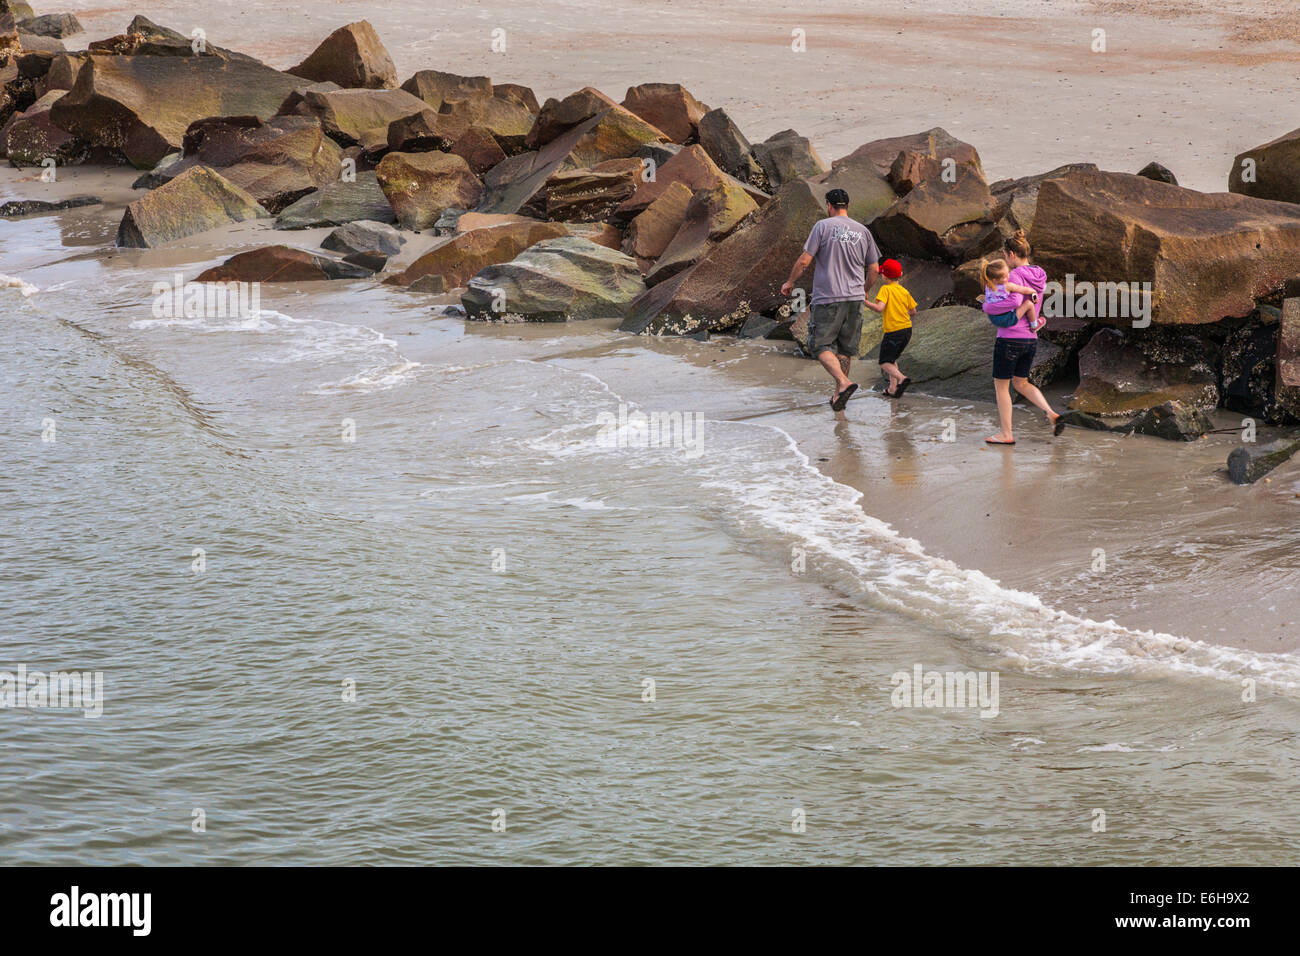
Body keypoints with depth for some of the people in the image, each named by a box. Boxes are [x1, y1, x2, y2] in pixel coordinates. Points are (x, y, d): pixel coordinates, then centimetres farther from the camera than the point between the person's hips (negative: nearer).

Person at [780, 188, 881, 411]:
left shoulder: (823, 226, -4)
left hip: (828, 297, -5)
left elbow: (804, 261, -6)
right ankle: (838, 395, 15)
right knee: (846, 348, 13)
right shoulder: (863, 231, 9)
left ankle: (843, 382, -24)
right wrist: (864, 291, 31)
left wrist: (790, 282, 10)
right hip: (855, 298, 5)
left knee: (821, 346, -2)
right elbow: (874, 269, 13)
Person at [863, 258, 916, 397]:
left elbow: (879, 308, -23)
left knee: (885, 363, -1)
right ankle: (893, 389, 13)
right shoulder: (905, 291, 8)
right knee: (892, 359, 22)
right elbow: (913, 311, 10)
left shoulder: (885, 289, -9)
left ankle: (902, 379, -27)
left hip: (893, 332, -7)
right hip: (907, 329, 7)